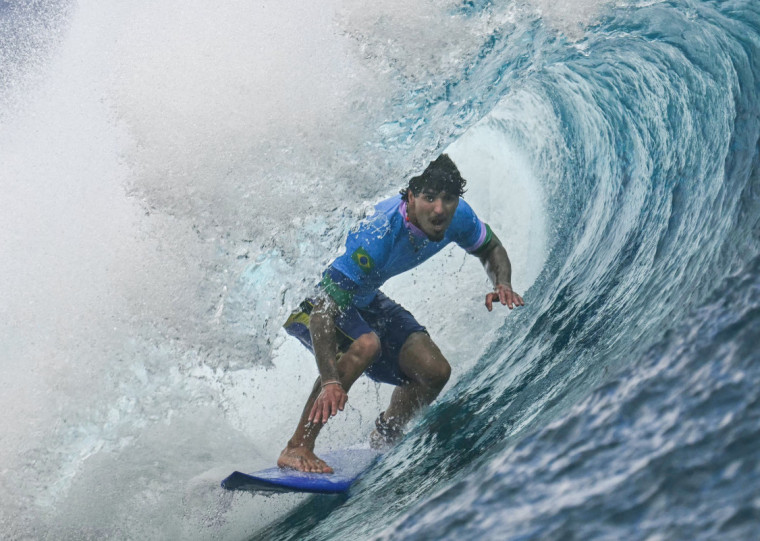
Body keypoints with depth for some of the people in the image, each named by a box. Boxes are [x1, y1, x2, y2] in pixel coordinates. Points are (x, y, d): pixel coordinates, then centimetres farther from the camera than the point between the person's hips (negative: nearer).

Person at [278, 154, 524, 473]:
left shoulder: (458, 217, -18)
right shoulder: (376, 235, -39)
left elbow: (491, 248, 5)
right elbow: (323, 311, -42)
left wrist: (502, 284, -17)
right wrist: (330, 381, -53)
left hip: (362, 298, 7)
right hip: (310, 296, -7)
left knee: (434, 371, -4)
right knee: (365, 344, -37)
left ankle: (382, 445, 24)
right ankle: (297, 448, -27)